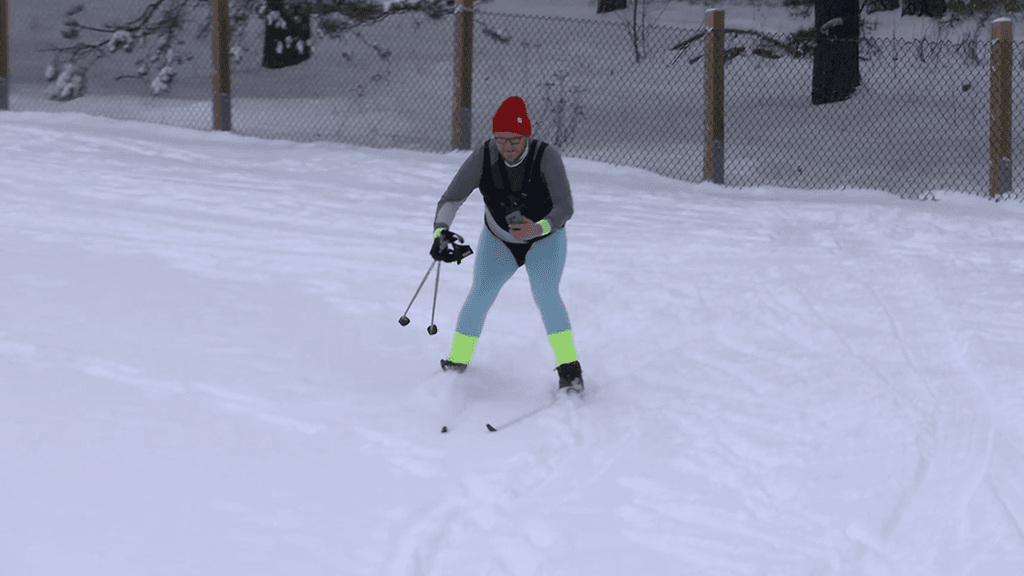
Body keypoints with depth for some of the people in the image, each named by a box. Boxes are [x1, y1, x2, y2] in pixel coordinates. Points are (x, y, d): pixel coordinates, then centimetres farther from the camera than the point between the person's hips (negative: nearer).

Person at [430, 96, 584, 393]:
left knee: (546, 295, -21)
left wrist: (538, 229, -52)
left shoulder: (547, 157, -29)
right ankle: (457, 362, 8)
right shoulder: (483, 158, -24)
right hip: (499, 242, 2)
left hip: (545, 240, -2)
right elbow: (451, 199, -25)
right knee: (480, 295, -10)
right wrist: (441, 230, -45)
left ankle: (569, 368, -14)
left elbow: (565, 207, -33)